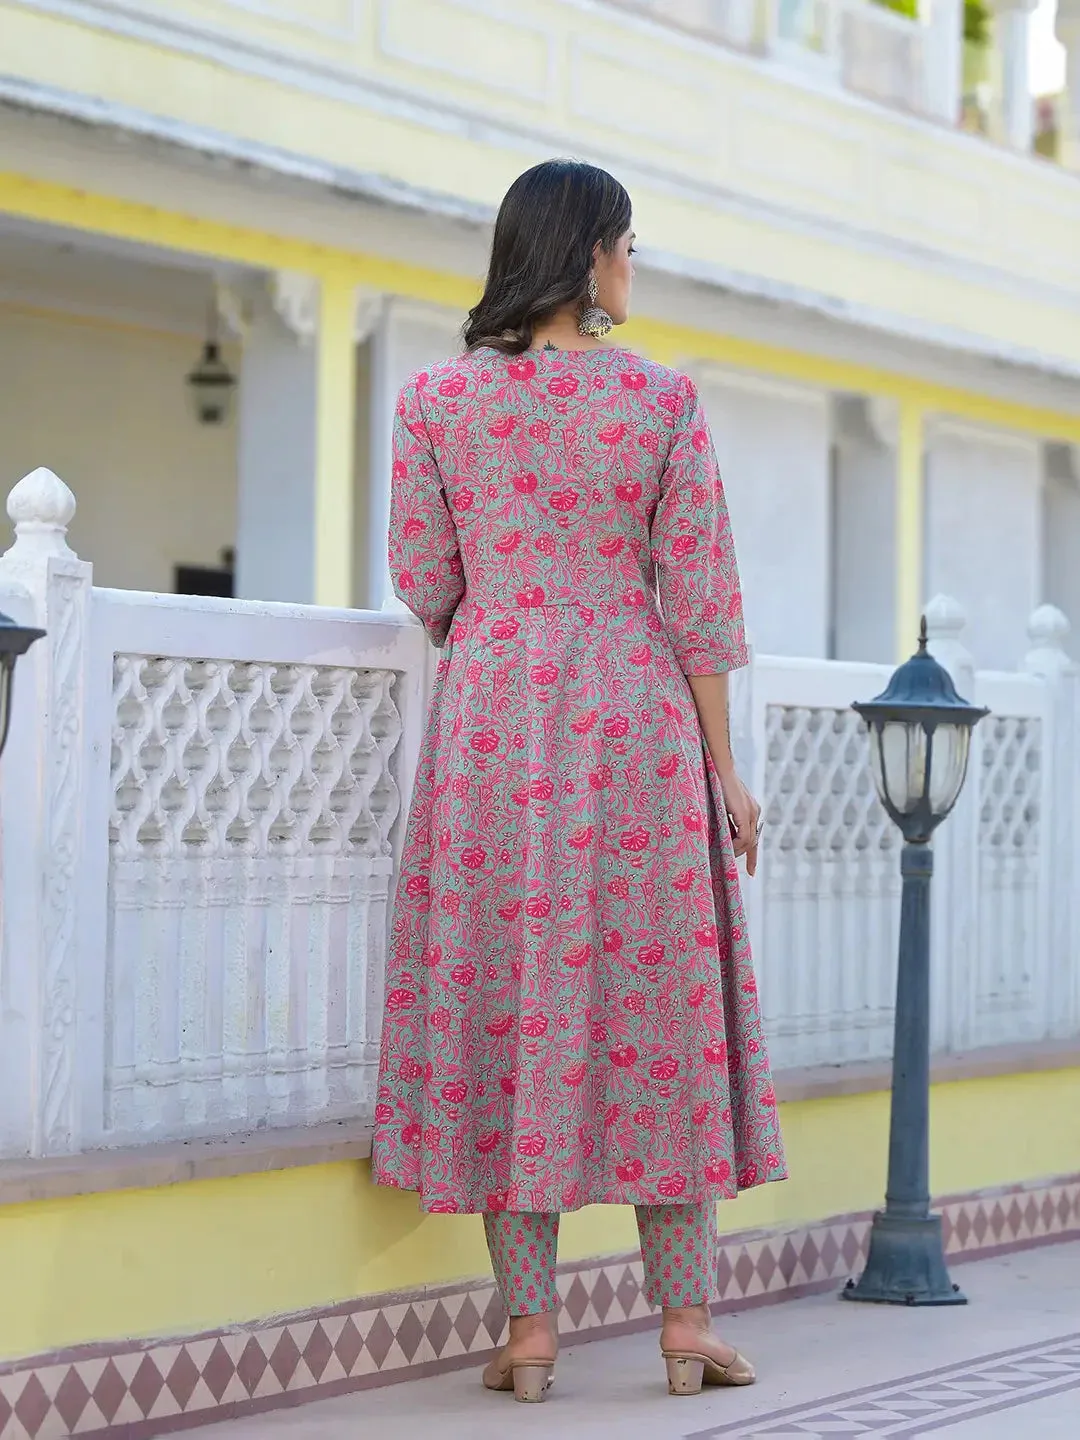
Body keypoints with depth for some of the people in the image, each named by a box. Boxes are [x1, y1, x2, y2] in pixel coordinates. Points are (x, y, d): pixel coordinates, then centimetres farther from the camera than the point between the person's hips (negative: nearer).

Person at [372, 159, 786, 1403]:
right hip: (637, 717, -1)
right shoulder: (662, 398, -2)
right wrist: (721, 766, 3)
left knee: (504, 997, 4)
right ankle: (686, 1320, 10)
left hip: (491, 710, 1)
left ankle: (529, 1326, 4)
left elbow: (422, 582, 2)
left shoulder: (435, 398, 1)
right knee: (656, 994, 6)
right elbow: (697, 595, -3)